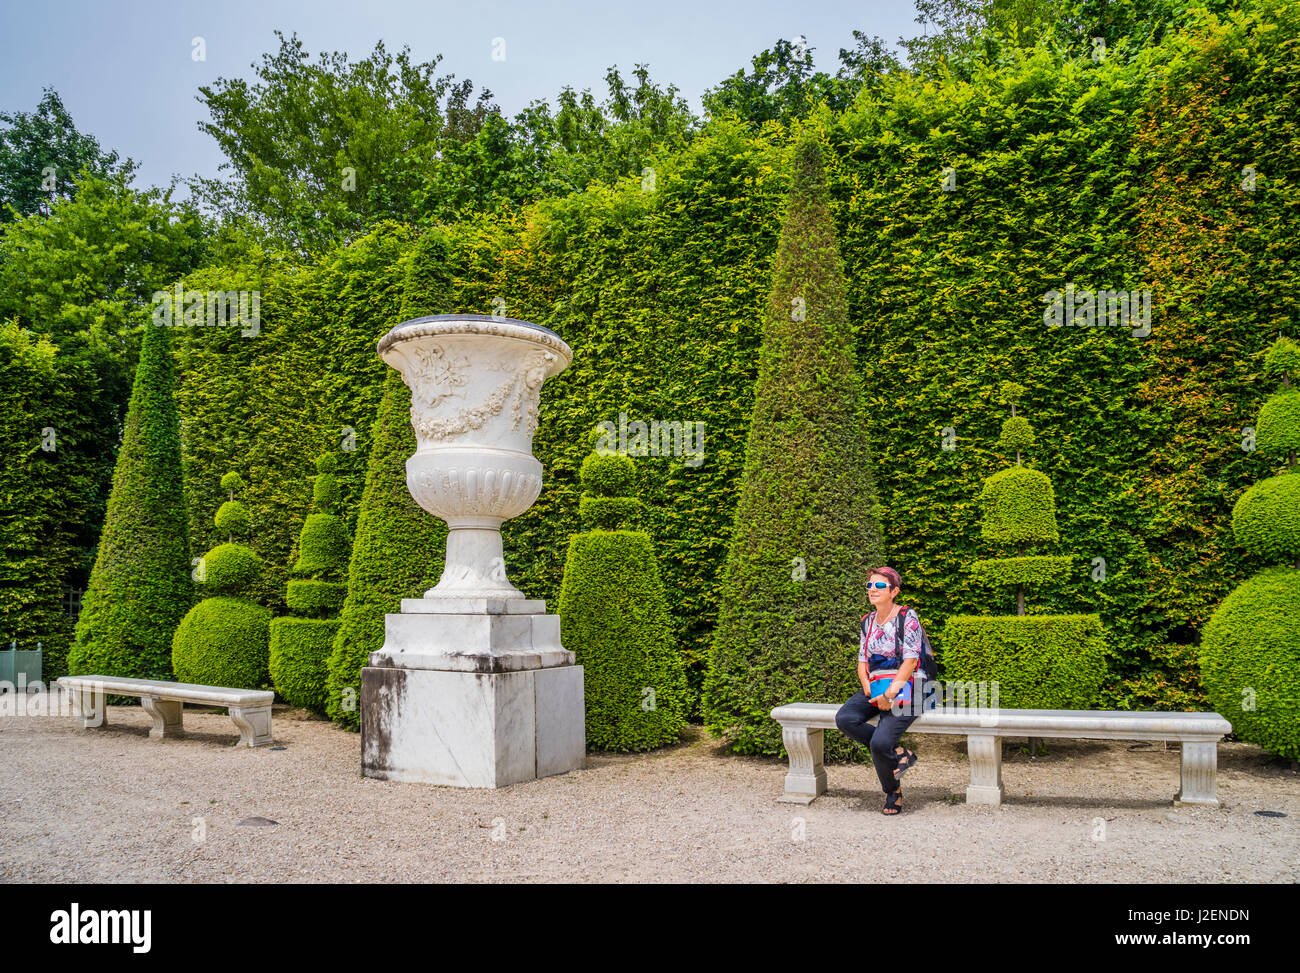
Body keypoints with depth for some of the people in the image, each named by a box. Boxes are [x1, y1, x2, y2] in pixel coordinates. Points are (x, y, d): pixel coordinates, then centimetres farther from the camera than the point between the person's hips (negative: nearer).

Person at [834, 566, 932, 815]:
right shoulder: (868, 621, 12)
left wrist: (890, 694, -19)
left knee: (880, 743, -24)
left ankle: (893, 792, 5)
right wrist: (868, 687, -5)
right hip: (875, 687, 6)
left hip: (904, 689, -6)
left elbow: (910, 661, -13)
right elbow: (862, 660, 14)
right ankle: (898, 754, -7)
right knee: (844, 719, -22)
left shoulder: (907, 617, -7)